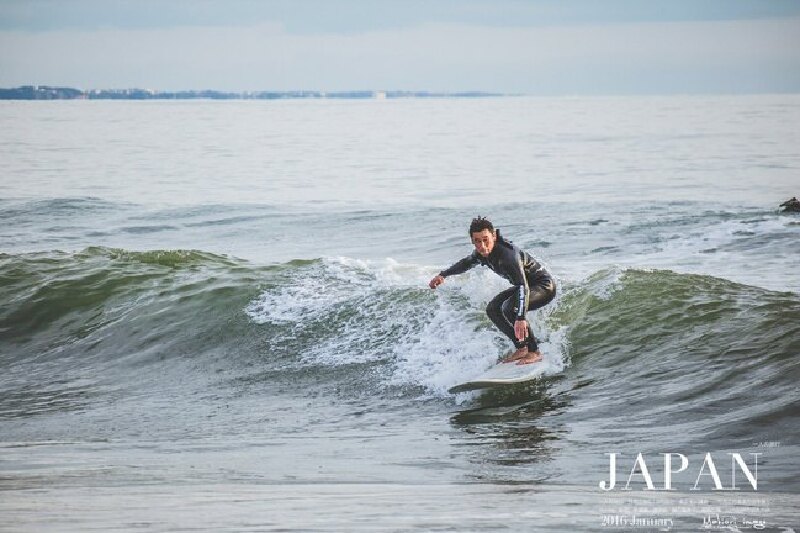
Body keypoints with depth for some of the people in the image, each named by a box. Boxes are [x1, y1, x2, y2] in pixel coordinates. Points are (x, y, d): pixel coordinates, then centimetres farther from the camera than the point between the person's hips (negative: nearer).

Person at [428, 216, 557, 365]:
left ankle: (534, 352, -19)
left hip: (545, 286, -10)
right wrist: (443, 275, 18)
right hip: (527, 285, 10)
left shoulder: (508, 254, -34)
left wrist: (520, 318, -53)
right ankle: (521, 348, 8)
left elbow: (523, 287, -42)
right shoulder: (481, 253, -7)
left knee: (510, 308, -30)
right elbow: (466, 263, 18)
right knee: (493, 309, 6)